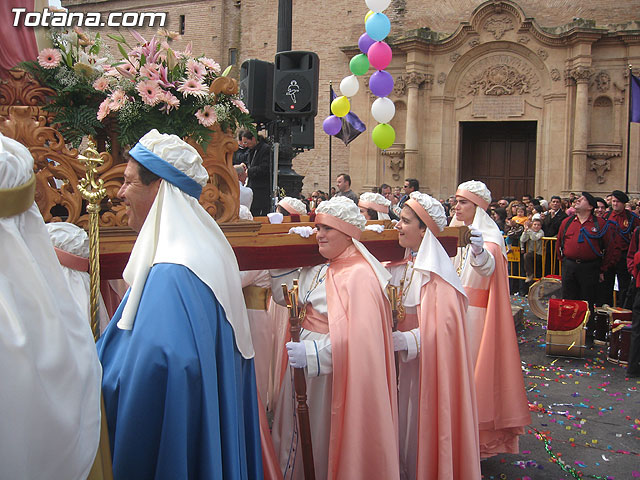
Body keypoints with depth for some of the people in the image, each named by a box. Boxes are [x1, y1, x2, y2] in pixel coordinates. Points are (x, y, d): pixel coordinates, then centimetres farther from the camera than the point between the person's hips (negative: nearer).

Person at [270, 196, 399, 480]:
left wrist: (312, 352, -33)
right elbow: (283, 294, 14)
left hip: (333, 376, -8)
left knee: (324, 443, 7)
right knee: (297, 440, 19)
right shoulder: (319, 271, 8)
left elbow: (358, 336, -27)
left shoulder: (359, 276, -19)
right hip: (304, 369, 8)